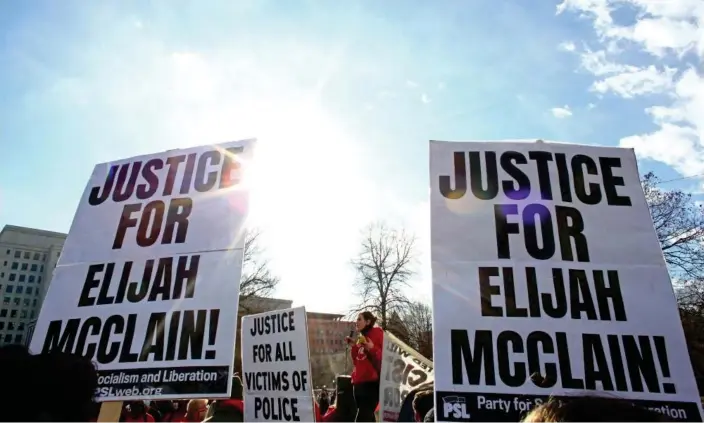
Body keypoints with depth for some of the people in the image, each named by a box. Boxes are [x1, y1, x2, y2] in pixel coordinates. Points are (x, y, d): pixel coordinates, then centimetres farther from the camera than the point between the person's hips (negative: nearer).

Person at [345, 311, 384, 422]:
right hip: (359, 382, 8)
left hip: (373, 382, -8)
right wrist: (354, 347, 7)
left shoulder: (377, 334, -2)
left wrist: (372, 348, -22)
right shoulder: (361, 338, 18)